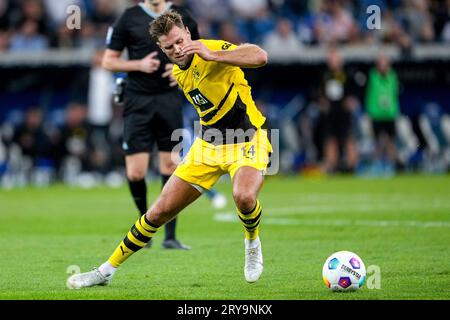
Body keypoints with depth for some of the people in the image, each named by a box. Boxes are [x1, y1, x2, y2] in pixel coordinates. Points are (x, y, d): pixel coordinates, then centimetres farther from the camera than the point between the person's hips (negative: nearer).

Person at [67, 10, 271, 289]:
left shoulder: (212, 49, -19)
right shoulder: (178, 73, 5)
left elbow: (260, 57, -37)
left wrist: (212, 55, -42)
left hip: (247, 141, -6)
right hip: (209, 144, 6)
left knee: (244, 197, -36)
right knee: (161, 211, 3)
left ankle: (253, 243, -1)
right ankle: (107, 271, 16)